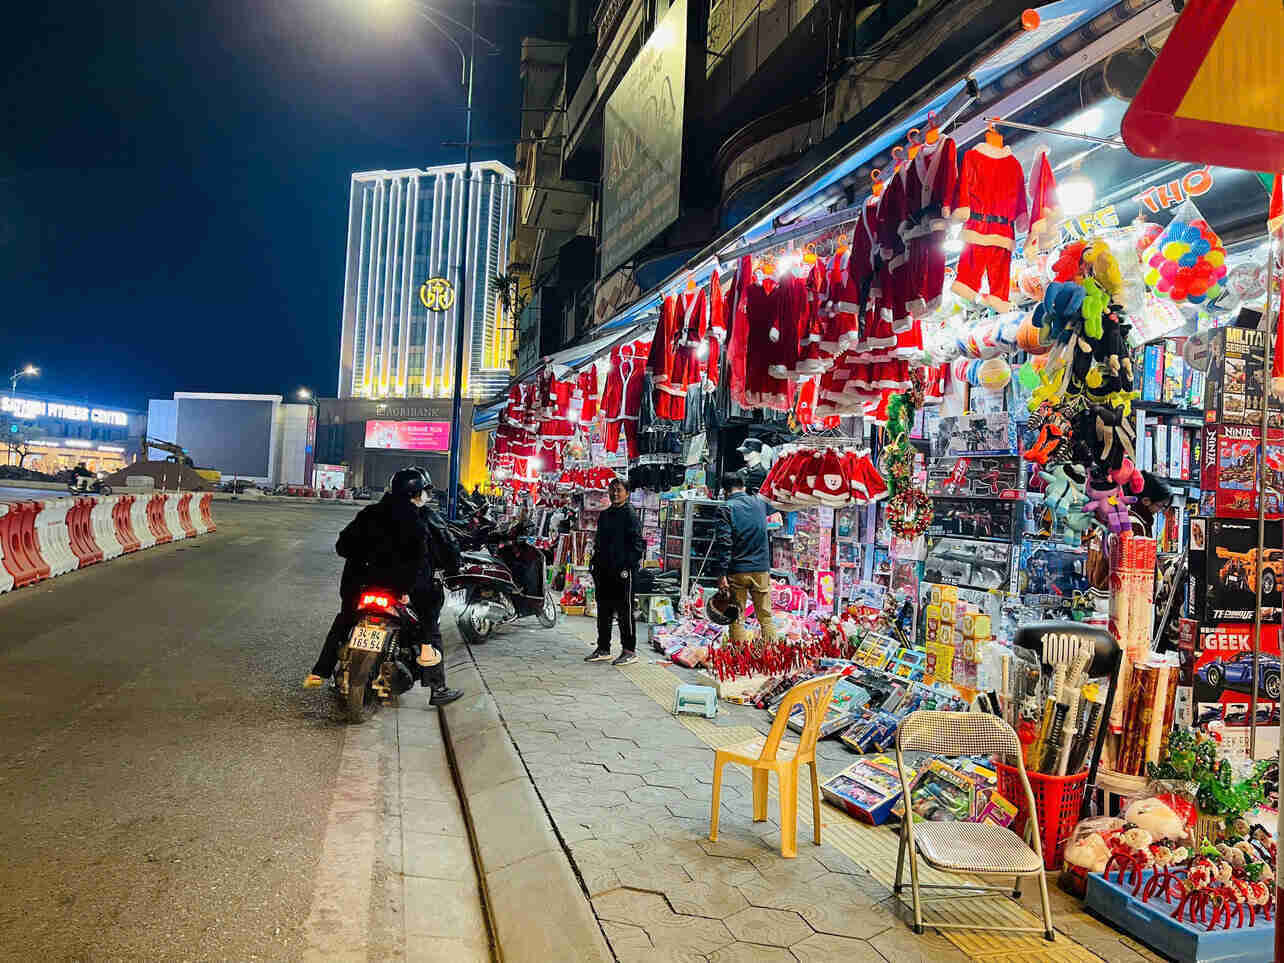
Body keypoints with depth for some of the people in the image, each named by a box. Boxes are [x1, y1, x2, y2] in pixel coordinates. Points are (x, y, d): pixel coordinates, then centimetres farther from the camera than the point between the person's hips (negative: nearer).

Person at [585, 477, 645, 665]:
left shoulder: (630, 515, -7)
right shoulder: (604, 515, 16)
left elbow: (637, 544, -12)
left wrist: (629, 566, -18)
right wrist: (595, 564, 14)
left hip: (622, 572, -8)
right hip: (604, 571, 8)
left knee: (624, 611, -3)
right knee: (603, 610, 13)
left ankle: (629, 651, 5)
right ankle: (603, 649, 22)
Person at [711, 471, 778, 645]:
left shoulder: (727, 509, -8)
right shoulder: (759, 502, 6)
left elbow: (723, 543, -14)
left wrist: (721, 573, -13)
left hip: (737, 571, -3)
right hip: (761, 569, 4)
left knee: (736, 618, 5)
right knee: (765, 616, 9)